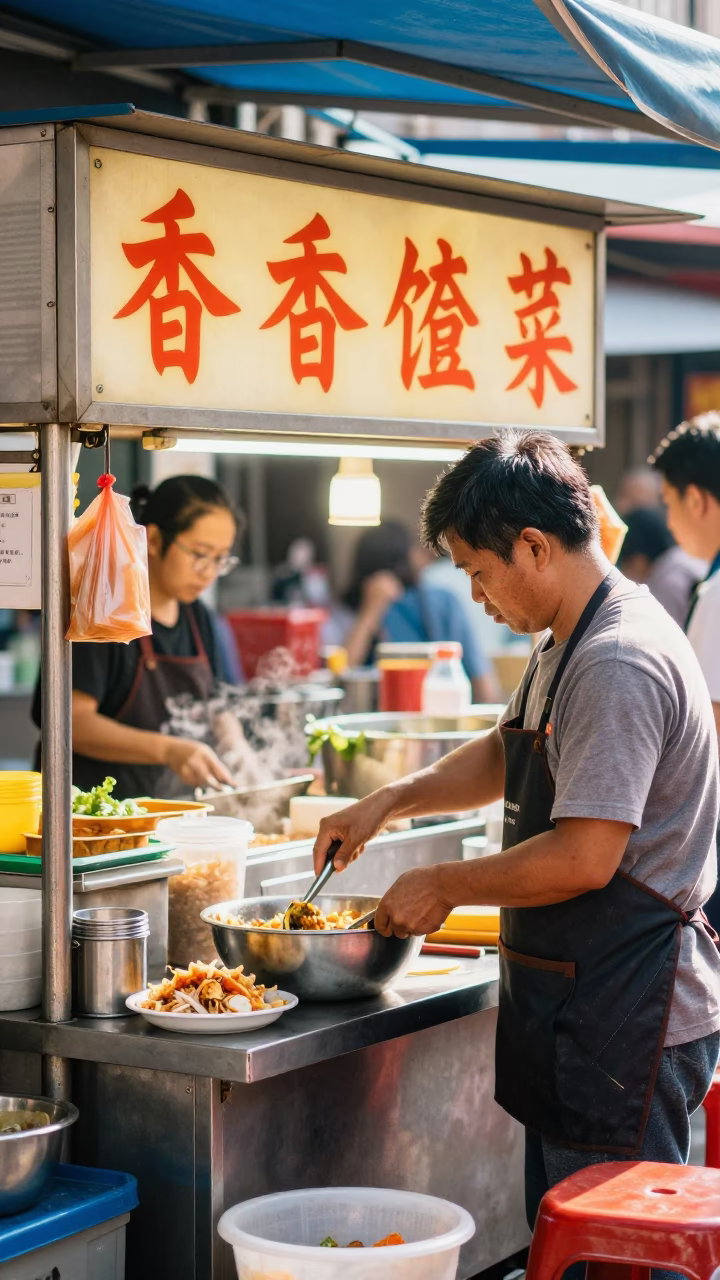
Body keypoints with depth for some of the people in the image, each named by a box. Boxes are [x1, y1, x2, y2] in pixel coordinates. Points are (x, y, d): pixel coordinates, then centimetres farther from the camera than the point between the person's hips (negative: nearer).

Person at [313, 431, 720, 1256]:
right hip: (581, 1006, 11)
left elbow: (584, 858, -26)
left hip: (627, 1018, -11)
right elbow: (509, 755, 28)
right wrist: (392, 800, 15)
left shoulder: (617, 666, -22)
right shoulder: (565, 647, 12)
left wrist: (444, 886, -13)